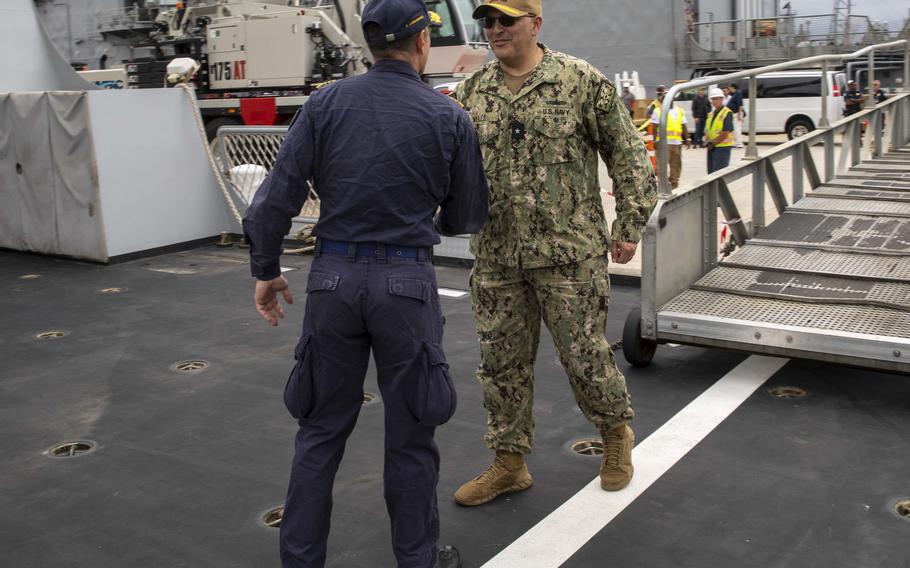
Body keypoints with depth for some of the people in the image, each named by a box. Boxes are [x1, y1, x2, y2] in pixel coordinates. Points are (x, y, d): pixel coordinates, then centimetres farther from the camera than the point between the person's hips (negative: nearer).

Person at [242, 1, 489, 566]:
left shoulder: (325, 104, 0)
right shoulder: (449, 118, -3)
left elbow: (274, 200, -3)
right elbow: (467, 217, 4)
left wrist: (266, 270, 9)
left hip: (334, 277, 2)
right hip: (406, 283, -2)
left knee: (322, 429, 14)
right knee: (410, 433, 11)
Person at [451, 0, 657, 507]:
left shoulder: (582, 82, -5)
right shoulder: (473, 93, 8)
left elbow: (628, 153, -2)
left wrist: (630, 226, -4)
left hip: (569, 254, -4)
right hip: (496, 258, 4)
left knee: (585, 356, 5)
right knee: (502, 363, 10)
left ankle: (617, 434, 34)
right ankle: (509, 464, 26)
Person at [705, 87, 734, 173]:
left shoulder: (727, 113, -10)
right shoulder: (711, 114, 16)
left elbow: (725, 132, -17)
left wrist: (713, 143, -14)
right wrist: (708, 142, -2)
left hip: (722, 147, -8)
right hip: (711, 148, 8)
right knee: (711, 172, 12)